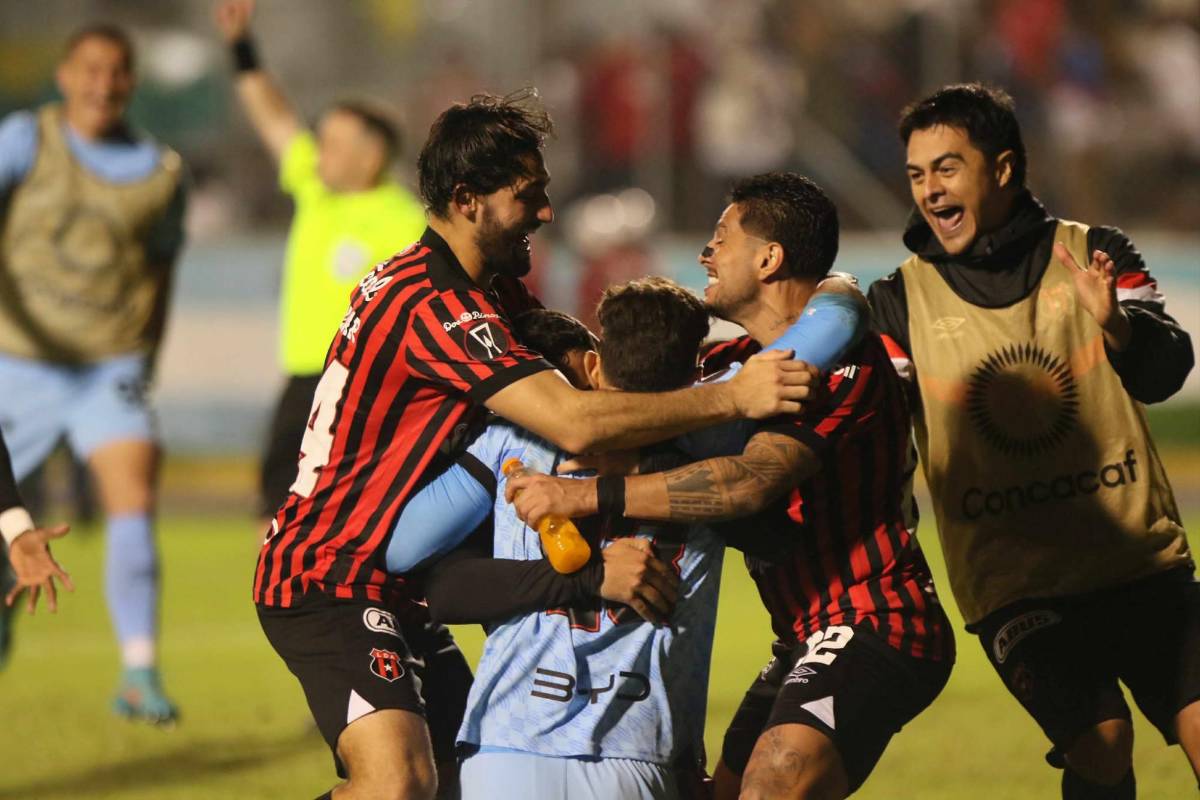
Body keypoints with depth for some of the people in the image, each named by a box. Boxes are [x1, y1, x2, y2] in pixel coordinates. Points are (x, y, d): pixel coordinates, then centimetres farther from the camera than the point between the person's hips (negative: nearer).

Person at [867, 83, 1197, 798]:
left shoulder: (1096, 257, 3)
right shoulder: (901, 303, 5)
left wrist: (1118, 324, -30)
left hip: (1139, 558, 1)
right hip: (1013, 579, -1)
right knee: (1099, 739, -21)